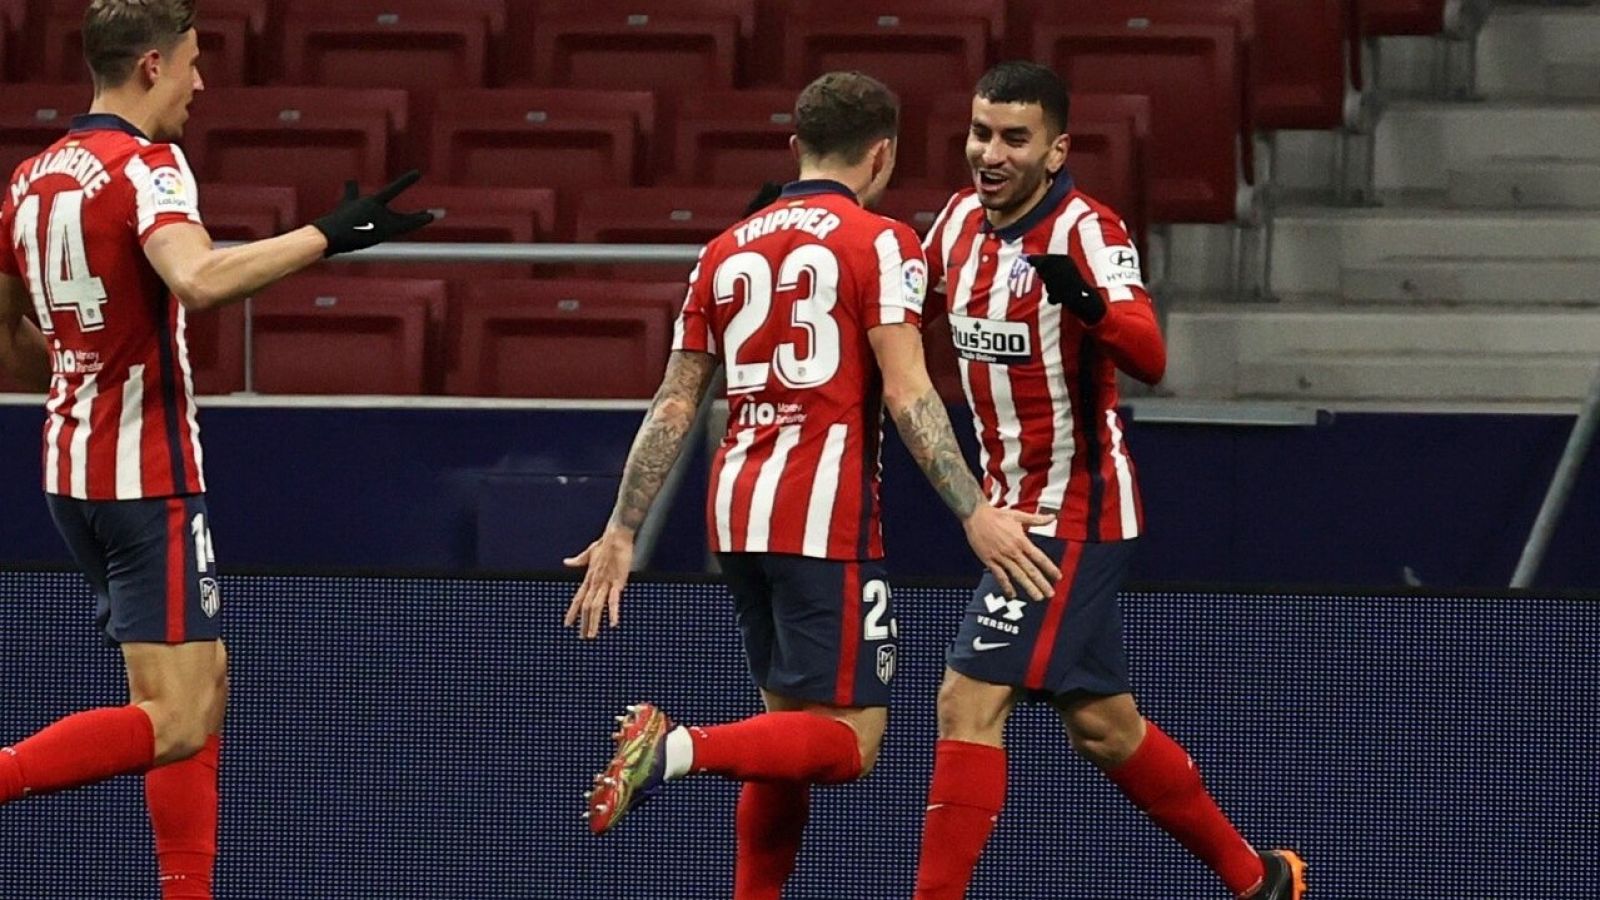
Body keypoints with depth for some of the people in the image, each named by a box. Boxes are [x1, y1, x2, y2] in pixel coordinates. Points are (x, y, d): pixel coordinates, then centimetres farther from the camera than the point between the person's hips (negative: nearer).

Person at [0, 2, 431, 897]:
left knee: (206, 683, 17)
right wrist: (328, 236, -30)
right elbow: (198, 279, -35)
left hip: (72, 468, 9)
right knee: (175, 721, -10)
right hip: (148, 475, -9)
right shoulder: (146, 166, -14)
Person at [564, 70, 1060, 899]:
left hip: (737, 512, 7)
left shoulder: (728, 249, 13)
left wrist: (621, 533, 15)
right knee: (848, 741, -7)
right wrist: (974, 514, -17)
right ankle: (676, 750, -29)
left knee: (790, 726, 18)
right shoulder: (879, 242, -4)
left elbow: (674, 405, 13)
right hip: (824, 518, -7)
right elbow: (906, 394, -14)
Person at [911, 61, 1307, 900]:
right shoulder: (963, 218, 3)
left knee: (969, 701, -14)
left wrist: (1089, 303, -55)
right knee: (1101, 724, 15)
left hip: (1073, 509, -8)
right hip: (1018, 505, 8)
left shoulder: (1087, 231, -20)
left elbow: (1149, 356, -35)